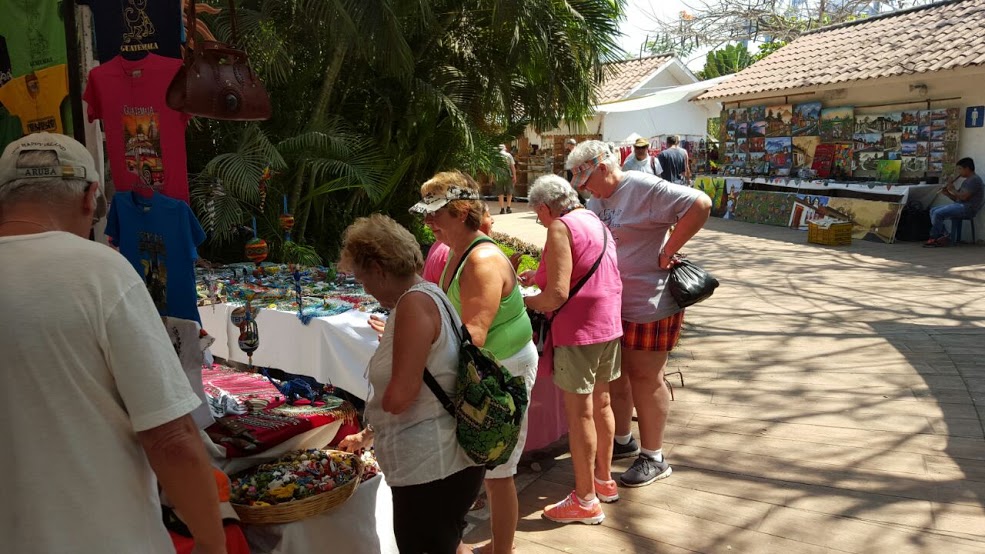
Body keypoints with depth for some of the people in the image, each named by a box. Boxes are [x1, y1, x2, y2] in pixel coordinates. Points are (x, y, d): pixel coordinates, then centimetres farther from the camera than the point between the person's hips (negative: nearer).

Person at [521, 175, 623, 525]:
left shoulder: (561, 228, -15)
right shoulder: (594, 220, 12)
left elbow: (558, 294, -22)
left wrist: (525, 302, -5)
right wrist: (540, 275, 22)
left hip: (579, 331, -9)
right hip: (610, 324, 9)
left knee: (579, 413, 0)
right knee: (600, 404, 19)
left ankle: (586, 501, 10)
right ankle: (604, 480, 33)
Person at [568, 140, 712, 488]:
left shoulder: (644, 189, -17)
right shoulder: (598, 201, 10)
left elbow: (700, 204, -25)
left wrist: (666, 252, -22)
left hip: (649, 305, -8)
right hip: (611, 304, 9)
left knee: (646, 379, 3)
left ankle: (654, 458, 19)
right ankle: (622, 441, 37)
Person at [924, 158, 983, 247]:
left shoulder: (974, 180, -10)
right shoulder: (967, 181, 23)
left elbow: (963, 197, -20)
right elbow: (957, 198, 19)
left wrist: (953, 190, -6)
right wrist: (947, 193, 3)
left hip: (967, 208, -11)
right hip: (960, 205, 11)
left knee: (938, 213, -23)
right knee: (933, 211, 3)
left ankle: (934, 238, -12)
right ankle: (944, 236, -7)